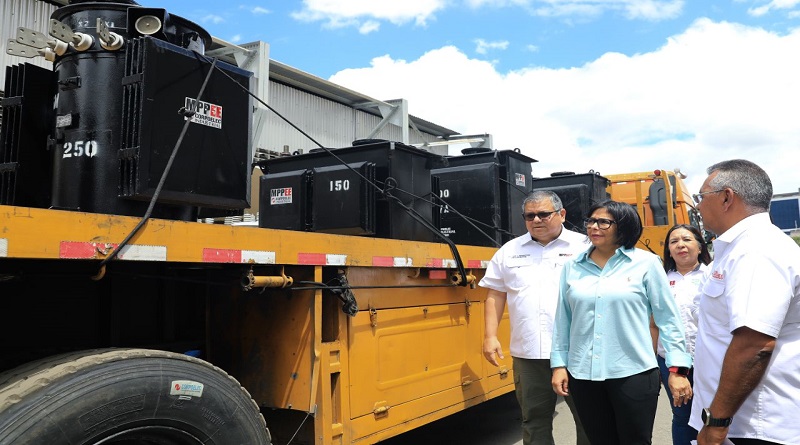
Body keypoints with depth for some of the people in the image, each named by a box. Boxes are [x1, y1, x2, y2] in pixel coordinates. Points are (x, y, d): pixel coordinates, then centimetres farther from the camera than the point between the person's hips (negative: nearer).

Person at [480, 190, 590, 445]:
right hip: (528, 354, 2)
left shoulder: (584, 246, 1)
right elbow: (495, 294, 11)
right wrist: (490, 336, 4)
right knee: (534, 420, 13)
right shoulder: (510, 250, 9)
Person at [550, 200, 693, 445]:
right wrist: (558, 364, 7)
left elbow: (668, 319, -2)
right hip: (583, 375, 3)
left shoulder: (645, 263, -3)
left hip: (633, 374, -3)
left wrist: (677, 368, -5)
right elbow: (562, 320, 9)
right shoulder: (572, 267, 5)